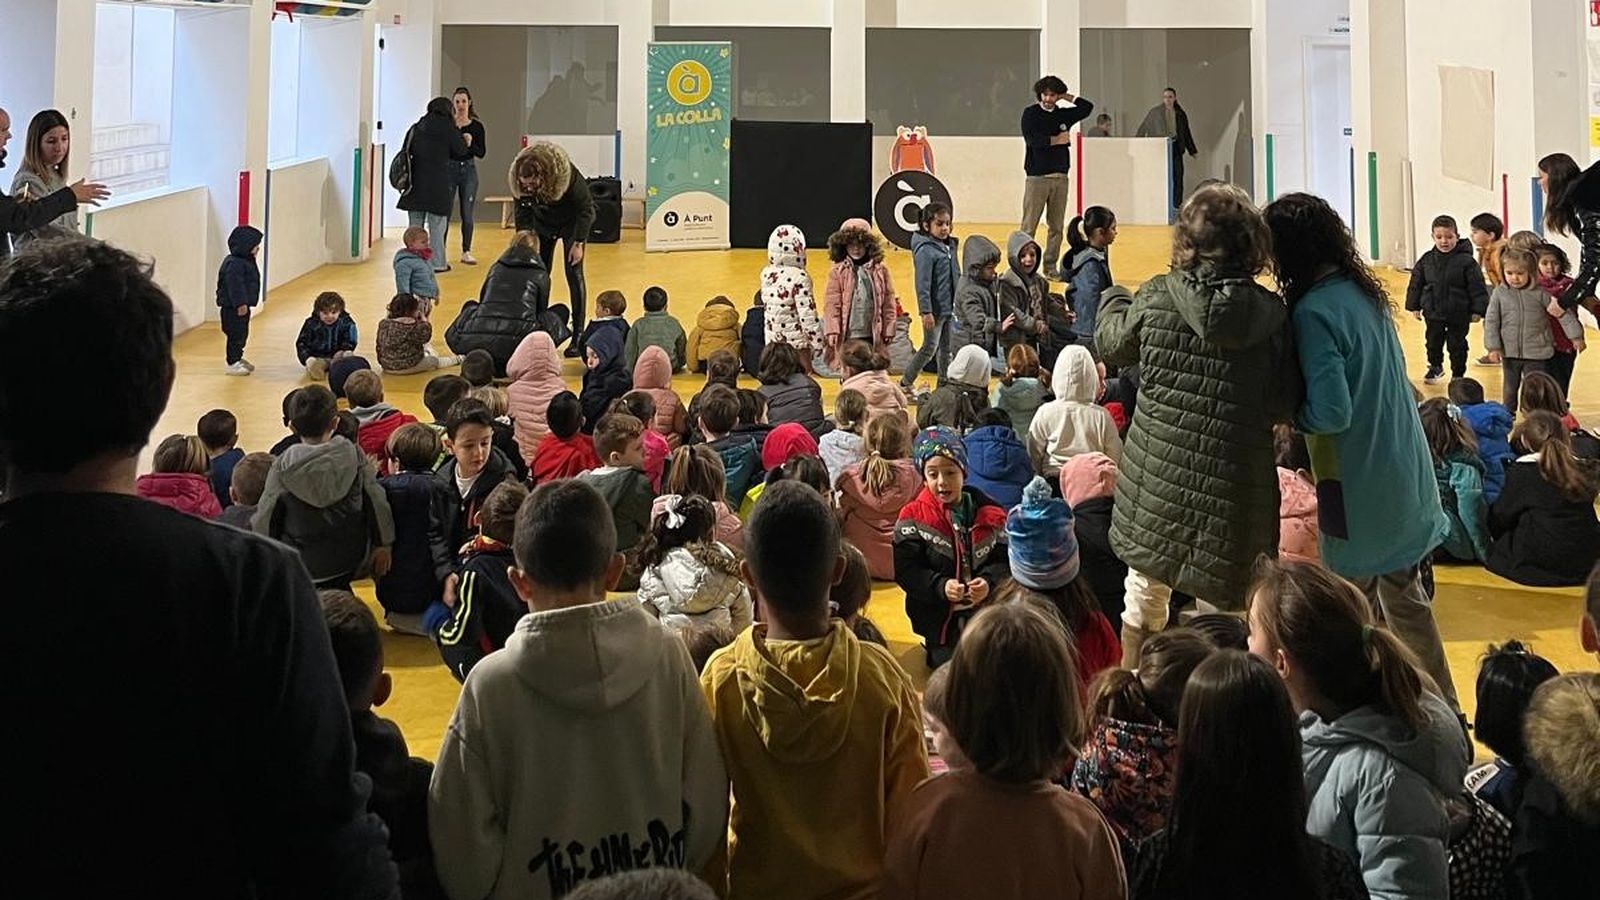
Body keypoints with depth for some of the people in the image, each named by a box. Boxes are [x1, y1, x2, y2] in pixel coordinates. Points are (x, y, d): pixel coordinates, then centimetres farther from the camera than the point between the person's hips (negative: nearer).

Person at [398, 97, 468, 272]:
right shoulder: (446, 127, -5)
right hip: (437, 183, -5)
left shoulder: (416, 128, 9)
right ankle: (436, 263, 3)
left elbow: (406, 152, 9)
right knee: (436, 225, 1)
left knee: (415, 225, 10)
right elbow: (461, 151, 1)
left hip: (415, 183, 5)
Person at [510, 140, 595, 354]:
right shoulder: (519, 183, -25)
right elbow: (523, 214, -9)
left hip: (572, 222, -4)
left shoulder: (567, 175, -36)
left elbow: (585, 208, -23)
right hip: (543, 223, 4)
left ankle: (578, 335, -6)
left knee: (574, 274, -9)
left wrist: (579, 243, -23)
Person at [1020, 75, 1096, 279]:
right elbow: (1032, 140, -13)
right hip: (1037, 176, -5)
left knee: (1056, 227, 5)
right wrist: (1057, 140, -4)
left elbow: (1088, 107, 17)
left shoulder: (1063, 114, 13)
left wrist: (1067, 97, 11)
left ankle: (1050, 267, 11)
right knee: (1028, 227, -7)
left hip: (1060, 177, 5)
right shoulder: (1030, 114, 0)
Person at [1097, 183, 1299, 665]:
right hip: (1236, 489, -1)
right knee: (1226, 612, 10)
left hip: (1157, 481, 2)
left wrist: (1113, 299, 31)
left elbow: (1112, 343, 11)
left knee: (1143, 602, 20)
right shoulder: (1271, 313, -9)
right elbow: (1284, 405, -5)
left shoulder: (1156, 297, -8)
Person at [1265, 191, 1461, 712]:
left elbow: (1331, 412, -27)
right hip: (1405, 475, 8)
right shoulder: (1366, 292, 5)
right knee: (1406, 598, 20)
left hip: (1359, 488, -8)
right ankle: (1442, 709, 29)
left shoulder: (1314, 312, -21)